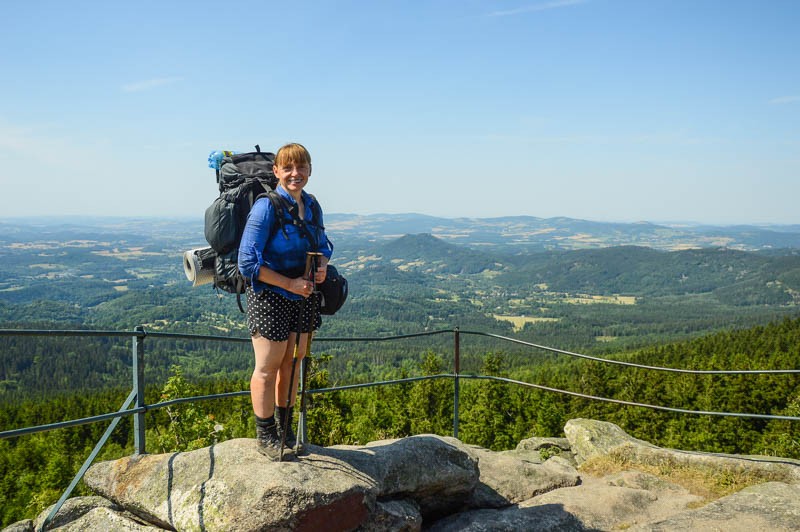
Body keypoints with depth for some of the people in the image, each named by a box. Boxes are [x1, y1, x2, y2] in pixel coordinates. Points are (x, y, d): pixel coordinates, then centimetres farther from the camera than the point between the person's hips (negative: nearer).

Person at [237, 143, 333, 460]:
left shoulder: (312, 206, 4)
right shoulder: (266, 207, -17)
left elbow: (323, 245, 19)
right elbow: (248, 262, -18)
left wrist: (322, 265, -5)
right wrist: (289, 283, -20)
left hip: (302, 297, 7)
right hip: (269, 299, -7)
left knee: (292, 363, 16)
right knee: (267, 368, 3)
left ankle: (284, 429, 33)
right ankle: (265, 436, 20)